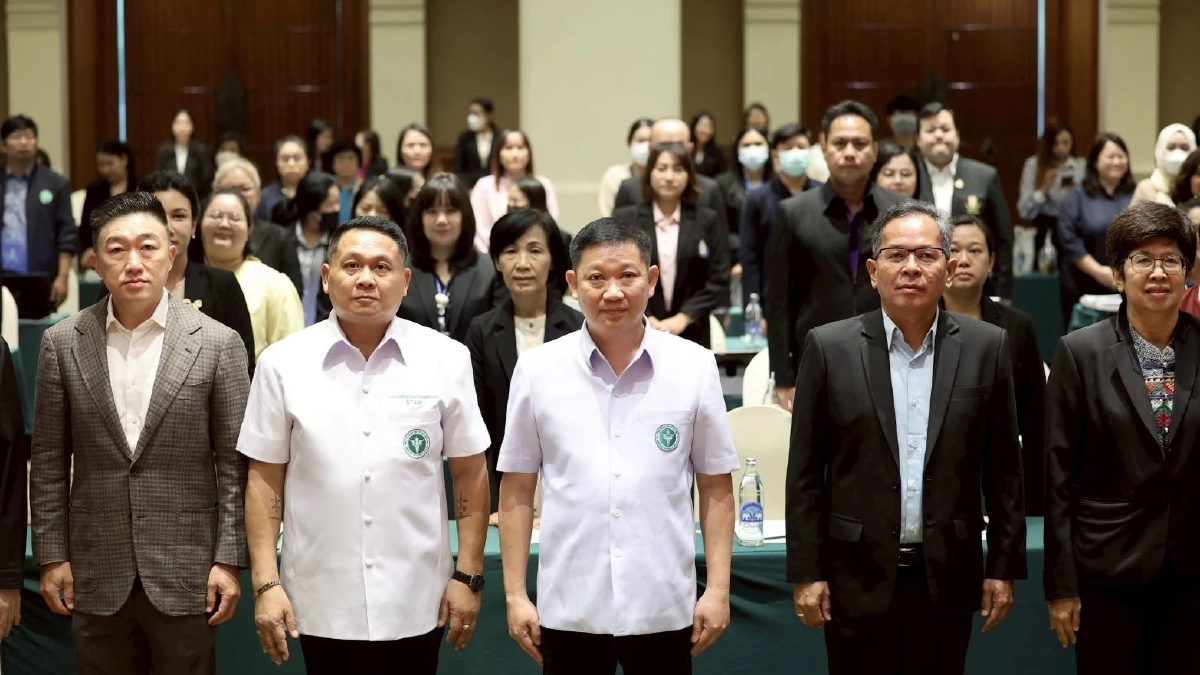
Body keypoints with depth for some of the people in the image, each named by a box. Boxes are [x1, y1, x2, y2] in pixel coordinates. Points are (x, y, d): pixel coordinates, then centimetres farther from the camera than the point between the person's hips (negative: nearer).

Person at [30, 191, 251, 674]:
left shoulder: (218, 344, -3)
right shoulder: (62, 344, 2)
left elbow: (234, 466, -2)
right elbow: (49, 465, 6)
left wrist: (229, 560, -5)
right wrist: (52, 556, 3)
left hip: (185, 575, -1)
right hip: (95, 575, 2)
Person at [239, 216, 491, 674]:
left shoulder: (446, 359, -1)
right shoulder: (283, 363, -2)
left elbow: (470, 473, 3)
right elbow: (265, 479, 1)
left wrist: (468, 575, 0)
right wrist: (266, 583, -3)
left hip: (415, 604, 0)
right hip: (320, 604, 0)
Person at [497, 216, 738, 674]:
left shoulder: (694, 367, -1)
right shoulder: (537, 369, -1)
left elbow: (716, 488, 4)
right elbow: (516, 491, 4)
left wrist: (718, 589, -1)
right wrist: (515, 594, 2)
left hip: (664, 609, 0)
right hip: (569, 609, 0)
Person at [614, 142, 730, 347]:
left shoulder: (707, 221, 7)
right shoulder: (624, 220, 5)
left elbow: (719, 281, 2)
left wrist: (683, 318, -10)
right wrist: (646, 320, -12)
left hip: (691, 335, 1)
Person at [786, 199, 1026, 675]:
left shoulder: (986, 346, 2)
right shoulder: (829, 347, -2)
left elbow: (1003, 470, 6)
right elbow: (805, 474, 0)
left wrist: (1004, 568, 4)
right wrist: (806, 573, -3)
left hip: (947, 580, 1)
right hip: (858, 579, -1)